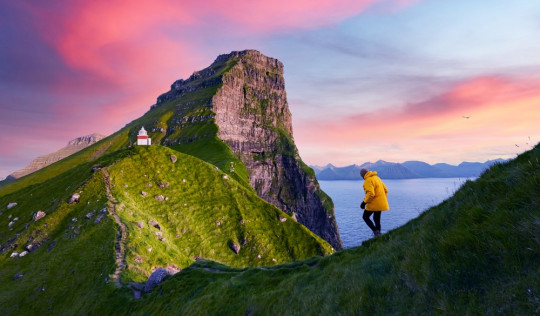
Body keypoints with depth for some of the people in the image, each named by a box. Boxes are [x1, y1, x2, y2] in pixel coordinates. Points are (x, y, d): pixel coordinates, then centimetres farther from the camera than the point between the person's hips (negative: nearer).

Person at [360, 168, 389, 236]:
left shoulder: (368, 180, -15)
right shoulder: (377, 178, 14)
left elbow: (371, 194, -25)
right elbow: (385, 190, 17)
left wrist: (364, 202, -17)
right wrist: (382, 199, 22)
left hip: (374, 204, -9)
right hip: (381, 204, 9)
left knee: (365, 217, 7)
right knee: (377, 219, 17)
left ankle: (376, 231, -4)